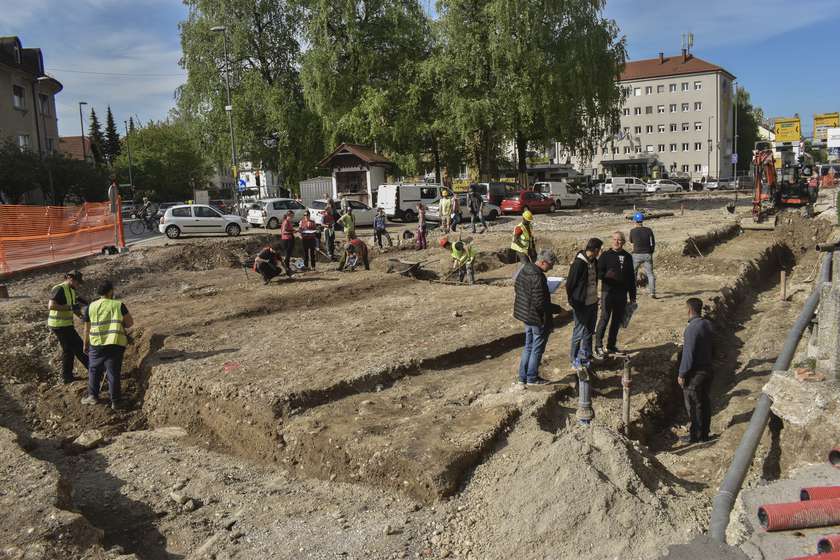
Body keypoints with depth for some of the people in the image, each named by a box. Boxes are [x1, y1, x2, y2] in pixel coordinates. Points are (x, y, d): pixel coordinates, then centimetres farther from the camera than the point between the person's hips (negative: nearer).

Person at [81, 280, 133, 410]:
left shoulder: (90, 307, 4)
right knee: (113, 373, 4)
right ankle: (115, 401, 7)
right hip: (115, 344, -2)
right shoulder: (118, 305, -3)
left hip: (96, 344, 2)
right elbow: (130, 322, -1)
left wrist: (85, 344, 21)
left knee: (94, 370, 20)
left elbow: (87, 329, 9)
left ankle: (93, 396, 24)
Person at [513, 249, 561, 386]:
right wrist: (558, 309, -15)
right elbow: (541, 303, -27)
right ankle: (532, 378, 20)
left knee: (528, 346, 20)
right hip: (538, 318, -9)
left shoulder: (525, 269, 1)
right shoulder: (538, 277, -28)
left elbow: (516, 288, 14)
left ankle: (523, 377, 25)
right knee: (537, 349, 8)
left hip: (525, 314, 9)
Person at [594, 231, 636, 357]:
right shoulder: (606, 255, -3)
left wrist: (633, 296, 13)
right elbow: (598, 272, -6)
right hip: (608, 292, -5)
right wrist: (606, 275, -28)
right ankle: (598, 346, -2)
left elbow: (632, 277, 14)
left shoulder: (627, 257, 10)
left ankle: (611, 345, 21)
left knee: (617, 320, 10)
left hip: (622, 294, 5)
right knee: (604, 318, -8)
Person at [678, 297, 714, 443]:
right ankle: (704, 434, 27)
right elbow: (708, 346, 11)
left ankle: (695, 435, 13)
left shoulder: (692, 328, -23)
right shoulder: (707, 324, 2)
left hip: (695, 373, -8)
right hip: (707, 369, 8)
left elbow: (688, 354, -22)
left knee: (693, 405, 4)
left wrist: (682, 374, -14)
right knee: (704, 401, 16)